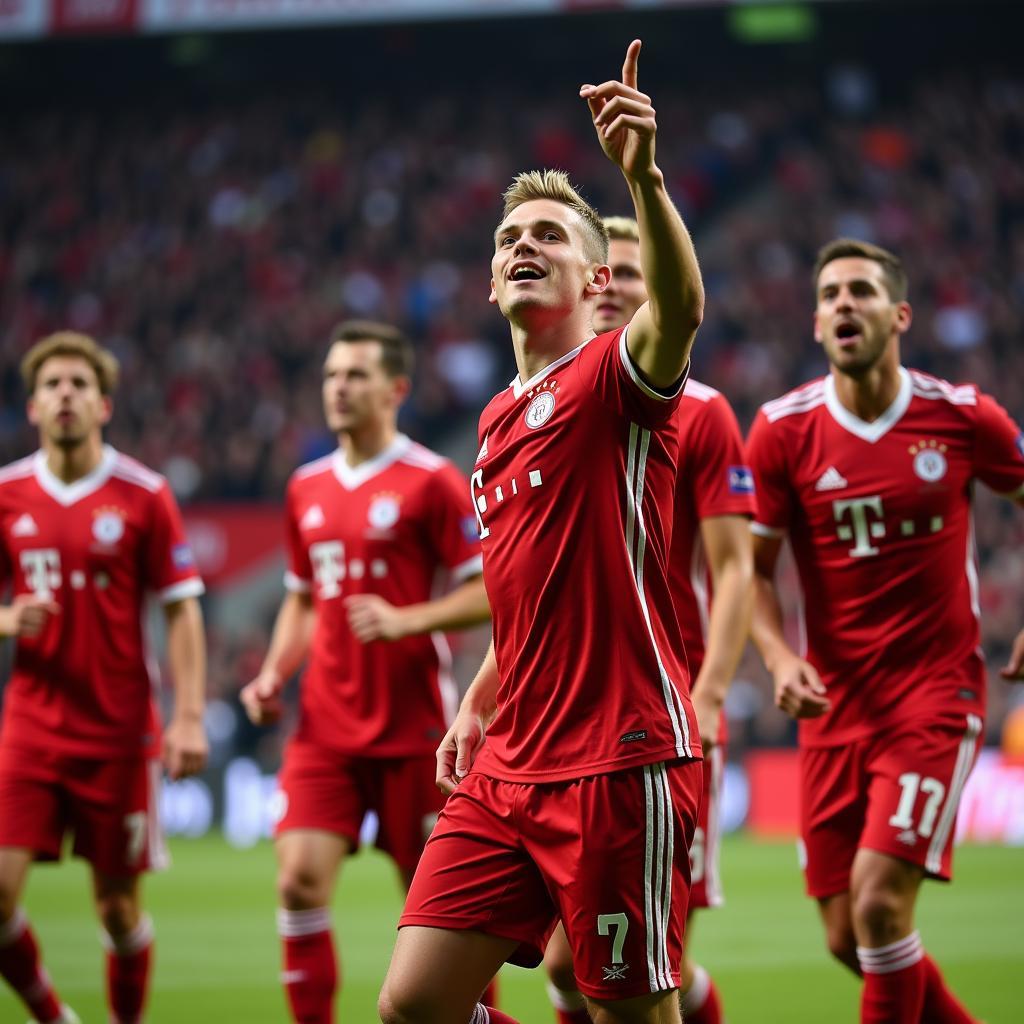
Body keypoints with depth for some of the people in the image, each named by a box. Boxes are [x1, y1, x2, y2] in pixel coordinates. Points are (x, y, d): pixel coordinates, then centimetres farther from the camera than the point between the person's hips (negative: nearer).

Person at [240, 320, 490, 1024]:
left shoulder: (432, 481, -6)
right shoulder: (308, 488, 12)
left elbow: (487, 594, -9)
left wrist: (403, 620, -22)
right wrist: (274, 674, 8)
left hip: (413, 724, -5)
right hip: (325, 725, 5)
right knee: (300, 880, -10)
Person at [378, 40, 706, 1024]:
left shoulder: (613, 376, -5)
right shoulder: (498, 422, 19)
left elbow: (679, 306, -29)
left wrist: (643, 176, -44)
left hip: (618, 763, -7)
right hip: (506, 768, 8)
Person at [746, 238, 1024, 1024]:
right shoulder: (784, 429, -3)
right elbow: (751, 568, 1)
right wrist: (780, 659, -16)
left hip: (937, 690, -3)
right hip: (835, 701, 3)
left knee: (880, 897, -18)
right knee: (847, 939, 4)